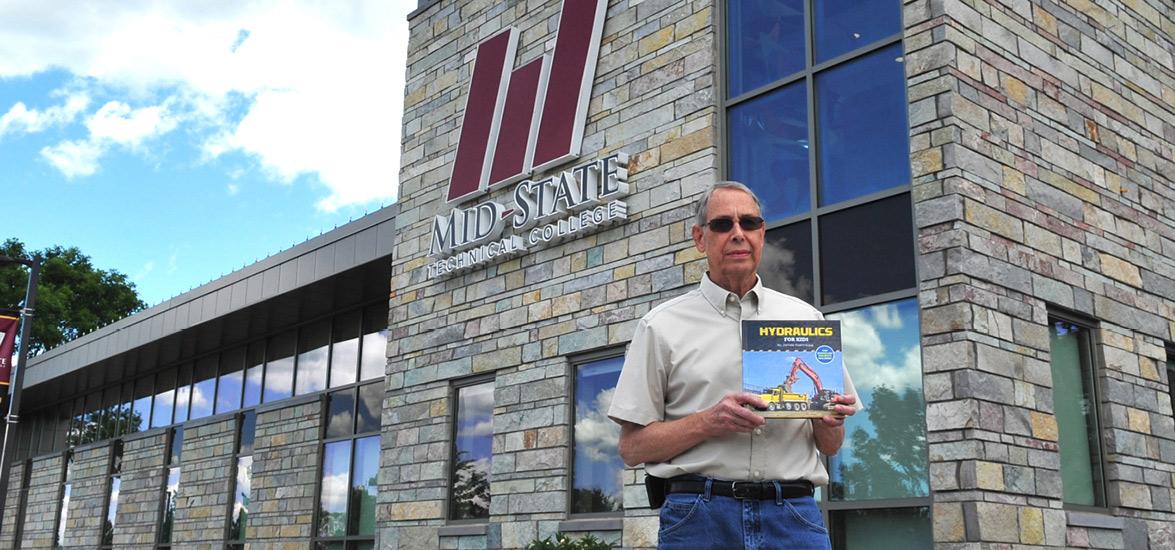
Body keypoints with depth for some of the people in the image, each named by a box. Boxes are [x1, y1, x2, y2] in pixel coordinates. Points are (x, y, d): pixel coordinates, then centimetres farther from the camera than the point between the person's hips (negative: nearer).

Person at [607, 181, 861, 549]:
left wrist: (828, 423, -6)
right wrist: (707, 422, -14)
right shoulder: (663, 326, 4)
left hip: (794, 516, 2)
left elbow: (830, 446, 16)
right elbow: (632, 446, 0)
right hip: (699, 518, -2)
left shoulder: (806, 318, 13)